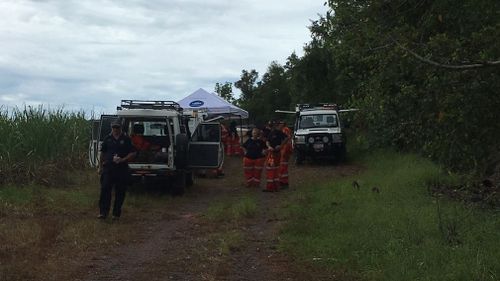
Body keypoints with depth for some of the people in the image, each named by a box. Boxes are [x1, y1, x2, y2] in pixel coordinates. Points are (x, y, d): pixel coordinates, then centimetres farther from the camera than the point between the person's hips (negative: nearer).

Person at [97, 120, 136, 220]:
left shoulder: (126, 139, 3)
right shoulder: (107, 139, 10)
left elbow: (133, 153, 2)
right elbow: (102, 153, 15)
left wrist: (123, 160, -12)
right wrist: (100, 166, 11)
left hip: (121, 169, -1)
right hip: (108, 168, 1)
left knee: (120, 192, 3)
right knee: (105, 190, -8)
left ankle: (116, 214, 12)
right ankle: (103, 212, -5)